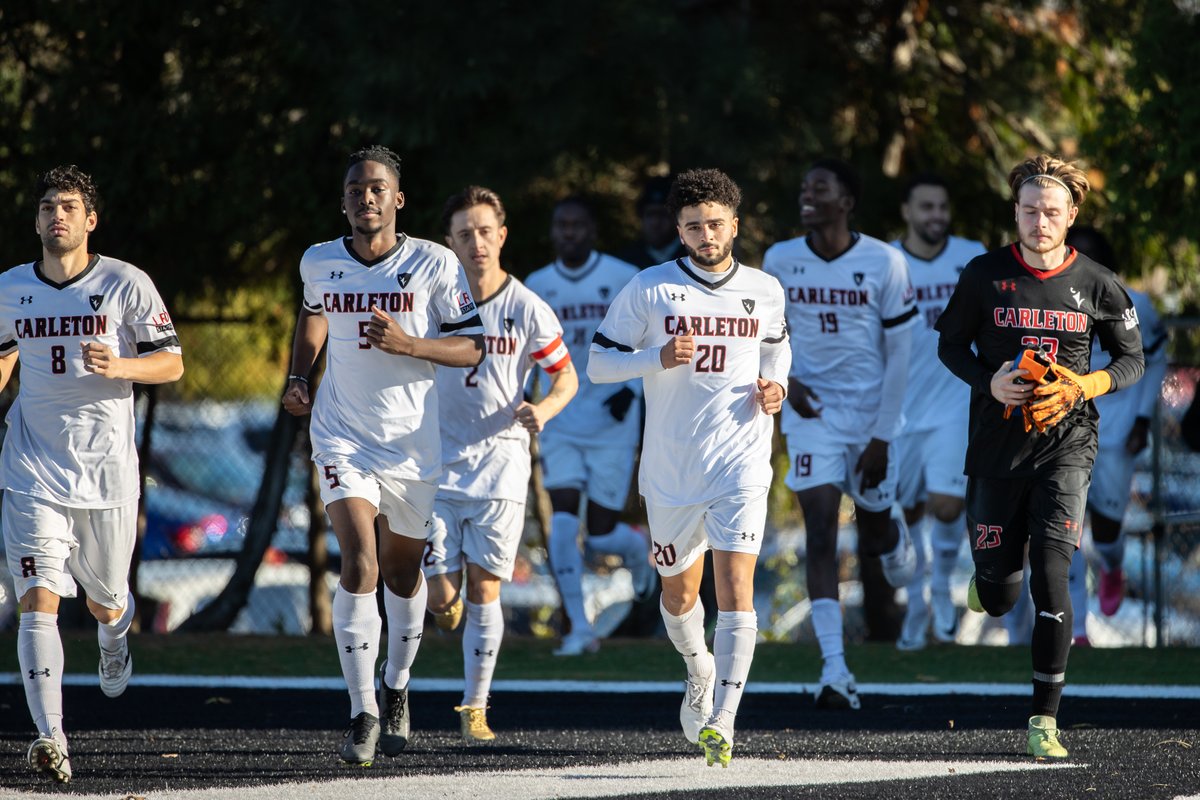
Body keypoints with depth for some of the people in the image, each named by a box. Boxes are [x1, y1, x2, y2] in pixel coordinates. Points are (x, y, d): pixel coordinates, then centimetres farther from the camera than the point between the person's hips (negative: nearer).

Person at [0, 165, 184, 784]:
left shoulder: (126, 284, -4)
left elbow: (172, 363, -3)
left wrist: (119, 366, -20)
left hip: (106, 466, -1)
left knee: (104, 604, 13)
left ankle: (115, 634, 53)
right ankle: (50, 737, -20)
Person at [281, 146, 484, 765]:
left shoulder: (434, 265, -8)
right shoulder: (319, 263, 1)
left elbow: (473, 348, -8)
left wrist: (406, 344, -23)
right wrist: (297, 377, 9)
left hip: (413, 441, 0)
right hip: (343, 438, 0)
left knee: (401, 571, 14)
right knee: (358, 567, -18)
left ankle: (396, 690, 40)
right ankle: (362, 714, -16)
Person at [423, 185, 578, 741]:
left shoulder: (526, 309, -4)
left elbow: (566, 376, 5)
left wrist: (544, 409, -16)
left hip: (500, 461, -1)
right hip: (438, 463, 1)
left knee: (484, 590, -4)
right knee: (441, 598, -6)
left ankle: (475, 706, 7)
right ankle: (450, 605, 32)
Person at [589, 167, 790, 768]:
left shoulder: (765, 291, 6)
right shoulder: (649, 289, -2)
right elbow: (598, 362, 0)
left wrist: (775, 387, 4)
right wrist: (658, 358, -17)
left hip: (741, 464, -1)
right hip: (671, 467, 1)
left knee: (736, 587, -16)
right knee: (678, 590, 15)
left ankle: (720, 723, -20)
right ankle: (699, 670, 47)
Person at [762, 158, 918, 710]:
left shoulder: (884, 264, -10)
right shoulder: (780, 261, -3)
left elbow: (898, 354, -7)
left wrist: (882, 437, -10)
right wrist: (787, 377, -7)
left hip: (871, 413, -1)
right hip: (812, 412, 1)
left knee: (873, 535, 11)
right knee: (820, 531, -12)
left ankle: (893, 527, 52)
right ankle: (834, 670, -16)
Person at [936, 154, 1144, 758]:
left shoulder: (1098, 286, -1)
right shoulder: (985, 275, 0)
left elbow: (1132, 360, 8)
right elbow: (951, 344, 9)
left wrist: (1080, 388, -11)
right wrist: (990, 382, -10)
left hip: (1065, 447, -1)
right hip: (997, 448, 1)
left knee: (1049, 582, -14)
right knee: (998, 595, 7)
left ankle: (1044, 720, -7)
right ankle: (989, 577, 48)